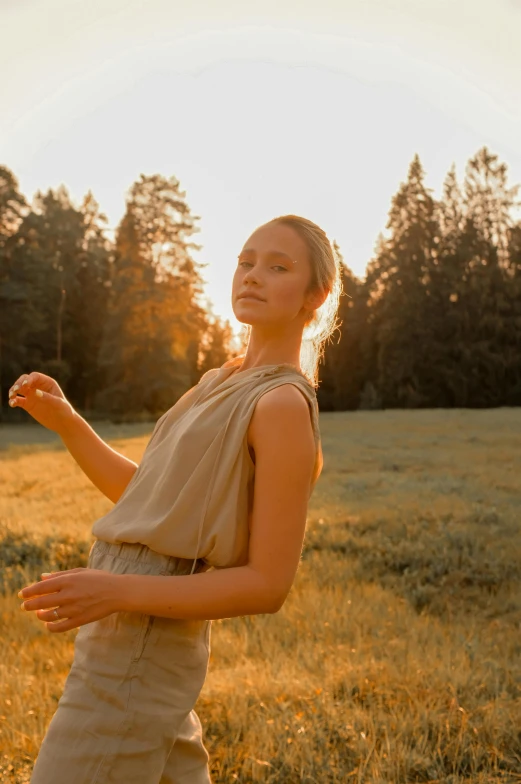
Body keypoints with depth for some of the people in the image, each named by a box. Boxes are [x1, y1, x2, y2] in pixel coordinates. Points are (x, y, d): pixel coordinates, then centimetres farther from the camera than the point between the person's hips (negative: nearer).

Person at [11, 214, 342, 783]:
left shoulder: (284, 403, -15)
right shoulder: (222, 383, 12)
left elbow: (269, 584, -17)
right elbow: (145, 496, 17)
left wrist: (119, 591, -24)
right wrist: (64, 421, 6)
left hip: (142, 644, -9)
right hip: (125, 630, 9)